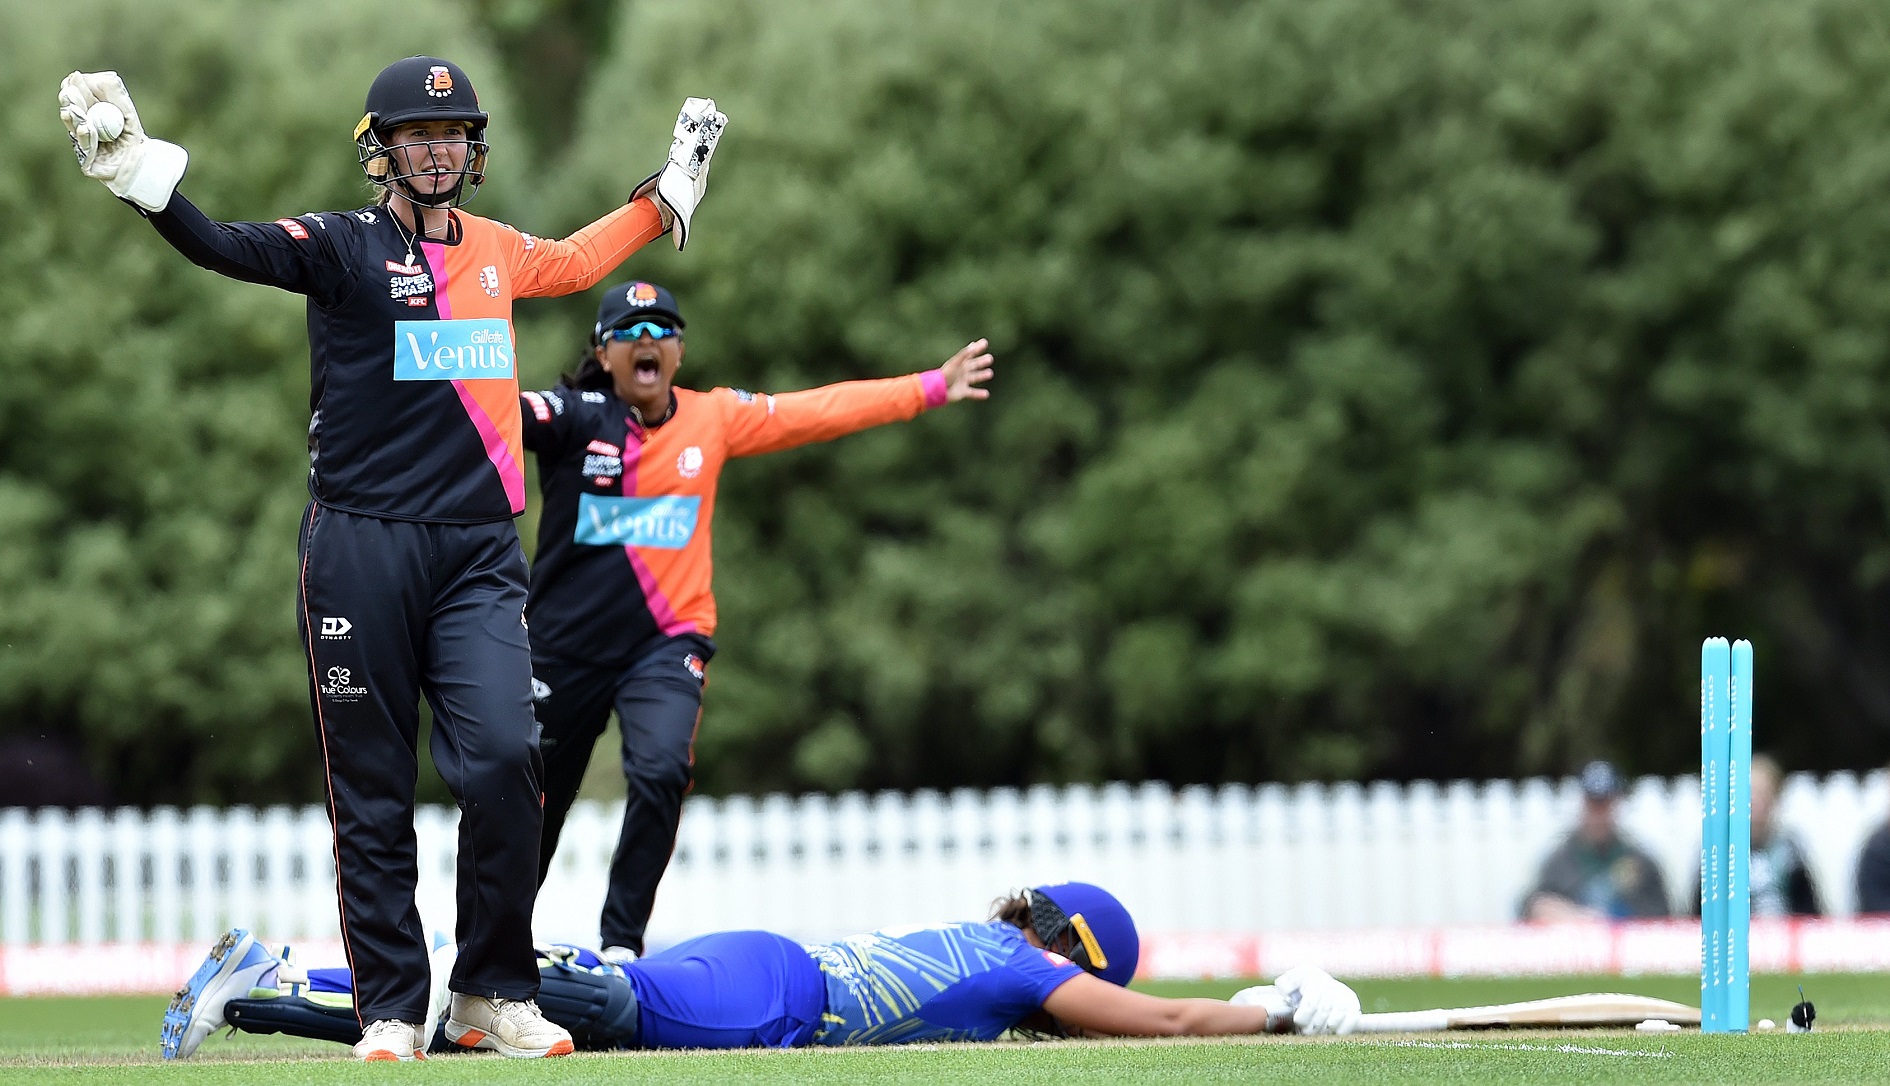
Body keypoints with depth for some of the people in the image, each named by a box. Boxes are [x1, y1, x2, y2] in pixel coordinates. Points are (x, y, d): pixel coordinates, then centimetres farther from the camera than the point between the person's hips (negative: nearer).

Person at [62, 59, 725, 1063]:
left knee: (502, 761, -14)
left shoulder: (497, 252, 14)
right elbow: (220, 247, -17)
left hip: (478, 555, 3)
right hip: (361, 550, -3)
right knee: (370, 793, 0)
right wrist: (137, 171, -34)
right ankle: (391, 1009, 8)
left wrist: (670, 190, 40)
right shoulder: (343, 246, -1)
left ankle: (493, 996, -2)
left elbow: (576, 261, 36)